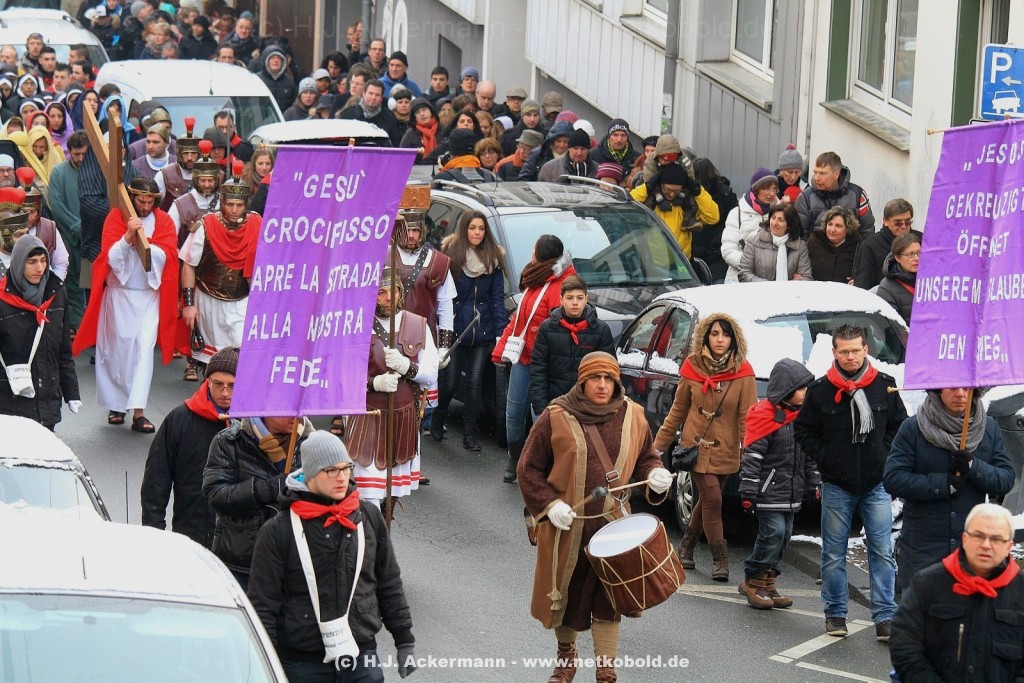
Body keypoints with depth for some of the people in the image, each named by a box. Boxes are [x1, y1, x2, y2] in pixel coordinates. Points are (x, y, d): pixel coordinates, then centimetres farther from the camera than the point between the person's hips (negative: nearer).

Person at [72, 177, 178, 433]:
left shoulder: (163, 222, 3)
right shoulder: (115, 217, -2)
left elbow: (164, 256, -9)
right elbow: (111, 256, -11)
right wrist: (128, 236, -26)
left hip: (149, 295, 0)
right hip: (118, 294, 0)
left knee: (144, 348, -10)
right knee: (115, 348, 5)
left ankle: (138, 411, -14)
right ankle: (116, 405, 19)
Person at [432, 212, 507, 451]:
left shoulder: (493, 258, 5)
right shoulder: (450, 254, -4)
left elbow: (498, 297, 6)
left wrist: (500, 331, -3)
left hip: (482, 332, 2)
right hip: (454, 329, -2)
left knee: (475, 381, 1)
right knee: (449, 381, 0)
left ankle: (470, 432, 9)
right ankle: (438, 420, 26)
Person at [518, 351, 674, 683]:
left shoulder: (632, 416, 1)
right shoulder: (557, 418, -8)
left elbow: (645, 458, 14)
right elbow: (529, 469, -2)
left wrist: (654, 474, -8)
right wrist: (549, 504, -15)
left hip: (612, 524, 1)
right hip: (566, 526, -1)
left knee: (608, 601, -1)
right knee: (565, 595, 13)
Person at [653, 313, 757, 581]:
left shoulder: (742, 373, -7)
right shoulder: (693, 368, -2)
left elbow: (747, 416, -8)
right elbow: (677, 411, 7)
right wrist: (659, 445, 9)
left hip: (725, 450, 1)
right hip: (696, 446, -1)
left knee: (707, 501, 12)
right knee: (712, 500, -10)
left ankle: (686, 547, 34)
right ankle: (720, 559, -1)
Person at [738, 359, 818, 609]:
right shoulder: (765, 415, -13)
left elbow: (810, 455, 22)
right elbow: (752, 456, -14)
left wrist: (814, 484, 19)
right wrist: (748, 492, -17)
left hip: (791, 492, 8)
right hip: (769, 491, -8)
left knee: (783, 536, 8)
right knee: (773, 533, -13)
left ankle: (767, 582, 17)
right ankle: (753, 581, 0)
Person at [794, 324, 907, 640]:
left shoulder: (884, 385, 0)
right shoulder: (820, 389, -3)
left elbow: (900, 425, 11)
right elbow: (804, 430, 6)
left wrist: (885, 455, 0)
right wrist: (825, 458, -4)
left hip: (876, 484, 0)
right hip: (837, 486, 0)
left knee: (882, 551, -2)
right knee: (833, 553, 5)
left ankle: (885, 617, 0)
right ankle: (835, 614, 15)